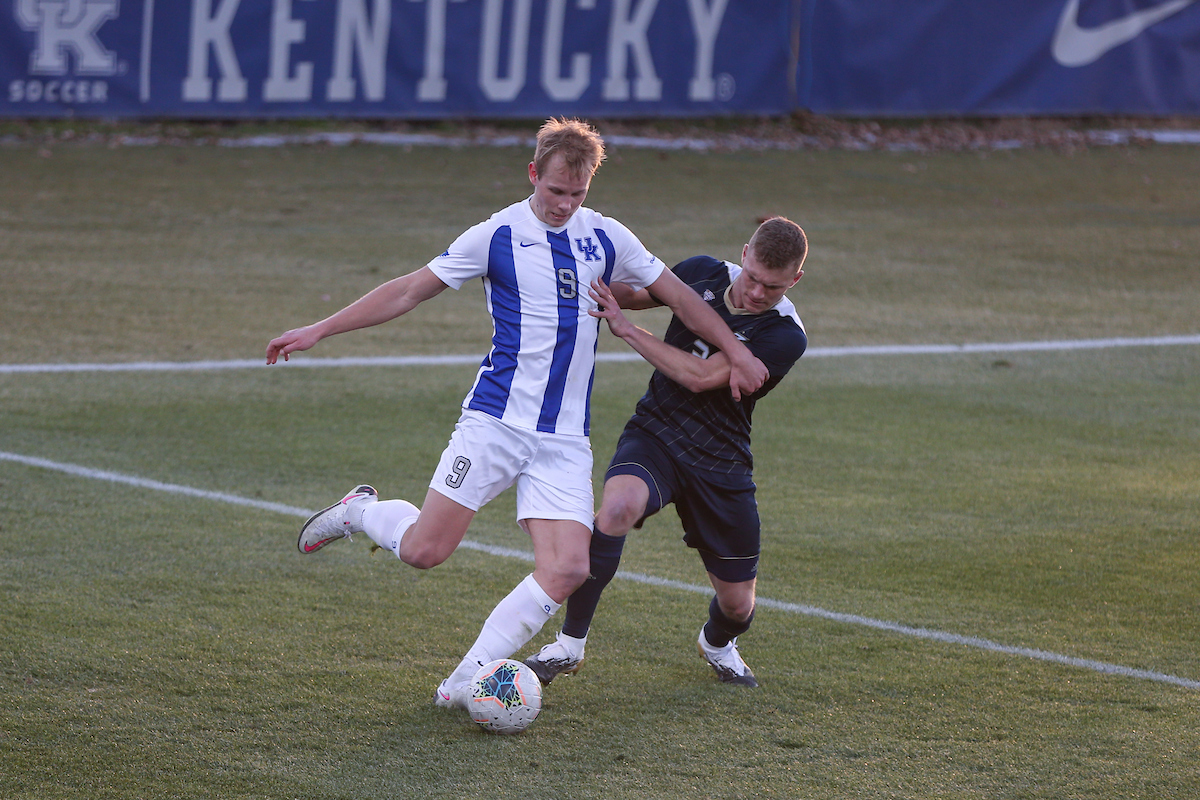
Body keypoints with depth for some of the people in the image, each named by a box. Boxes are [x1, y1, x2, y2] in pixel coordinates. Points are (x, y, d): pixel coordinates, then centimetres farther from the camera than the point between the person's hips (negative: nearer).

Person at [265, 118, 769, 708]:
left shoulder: (606, 238, 9)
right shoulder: (497, 235, -1)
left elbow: (678, 295, 20)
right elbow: (412, 290, 2)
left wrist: (737, 354, 17)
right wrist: (319, 329, -1)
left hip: (565, 438, 3)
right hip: (496, 421, -3)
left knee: (567, 570, -14)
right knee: (424, 549, -12)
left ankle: (465, 681, -7)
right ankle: (361, 511, 22)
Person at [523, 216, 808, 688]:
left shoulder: (786, 336, -16)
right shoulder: (704, 274, -3)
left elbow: (700, 376, -24)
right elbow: (641, 294, 18)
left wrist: (625, 328, -23)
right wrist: (599, 290, -1)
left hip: (720, 463, -1)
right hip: (653, 435, 1)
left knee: (737, 604, 5)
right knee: (618, 508, -34)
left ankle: (717, 642, 47)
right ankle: (570, 644, -20)